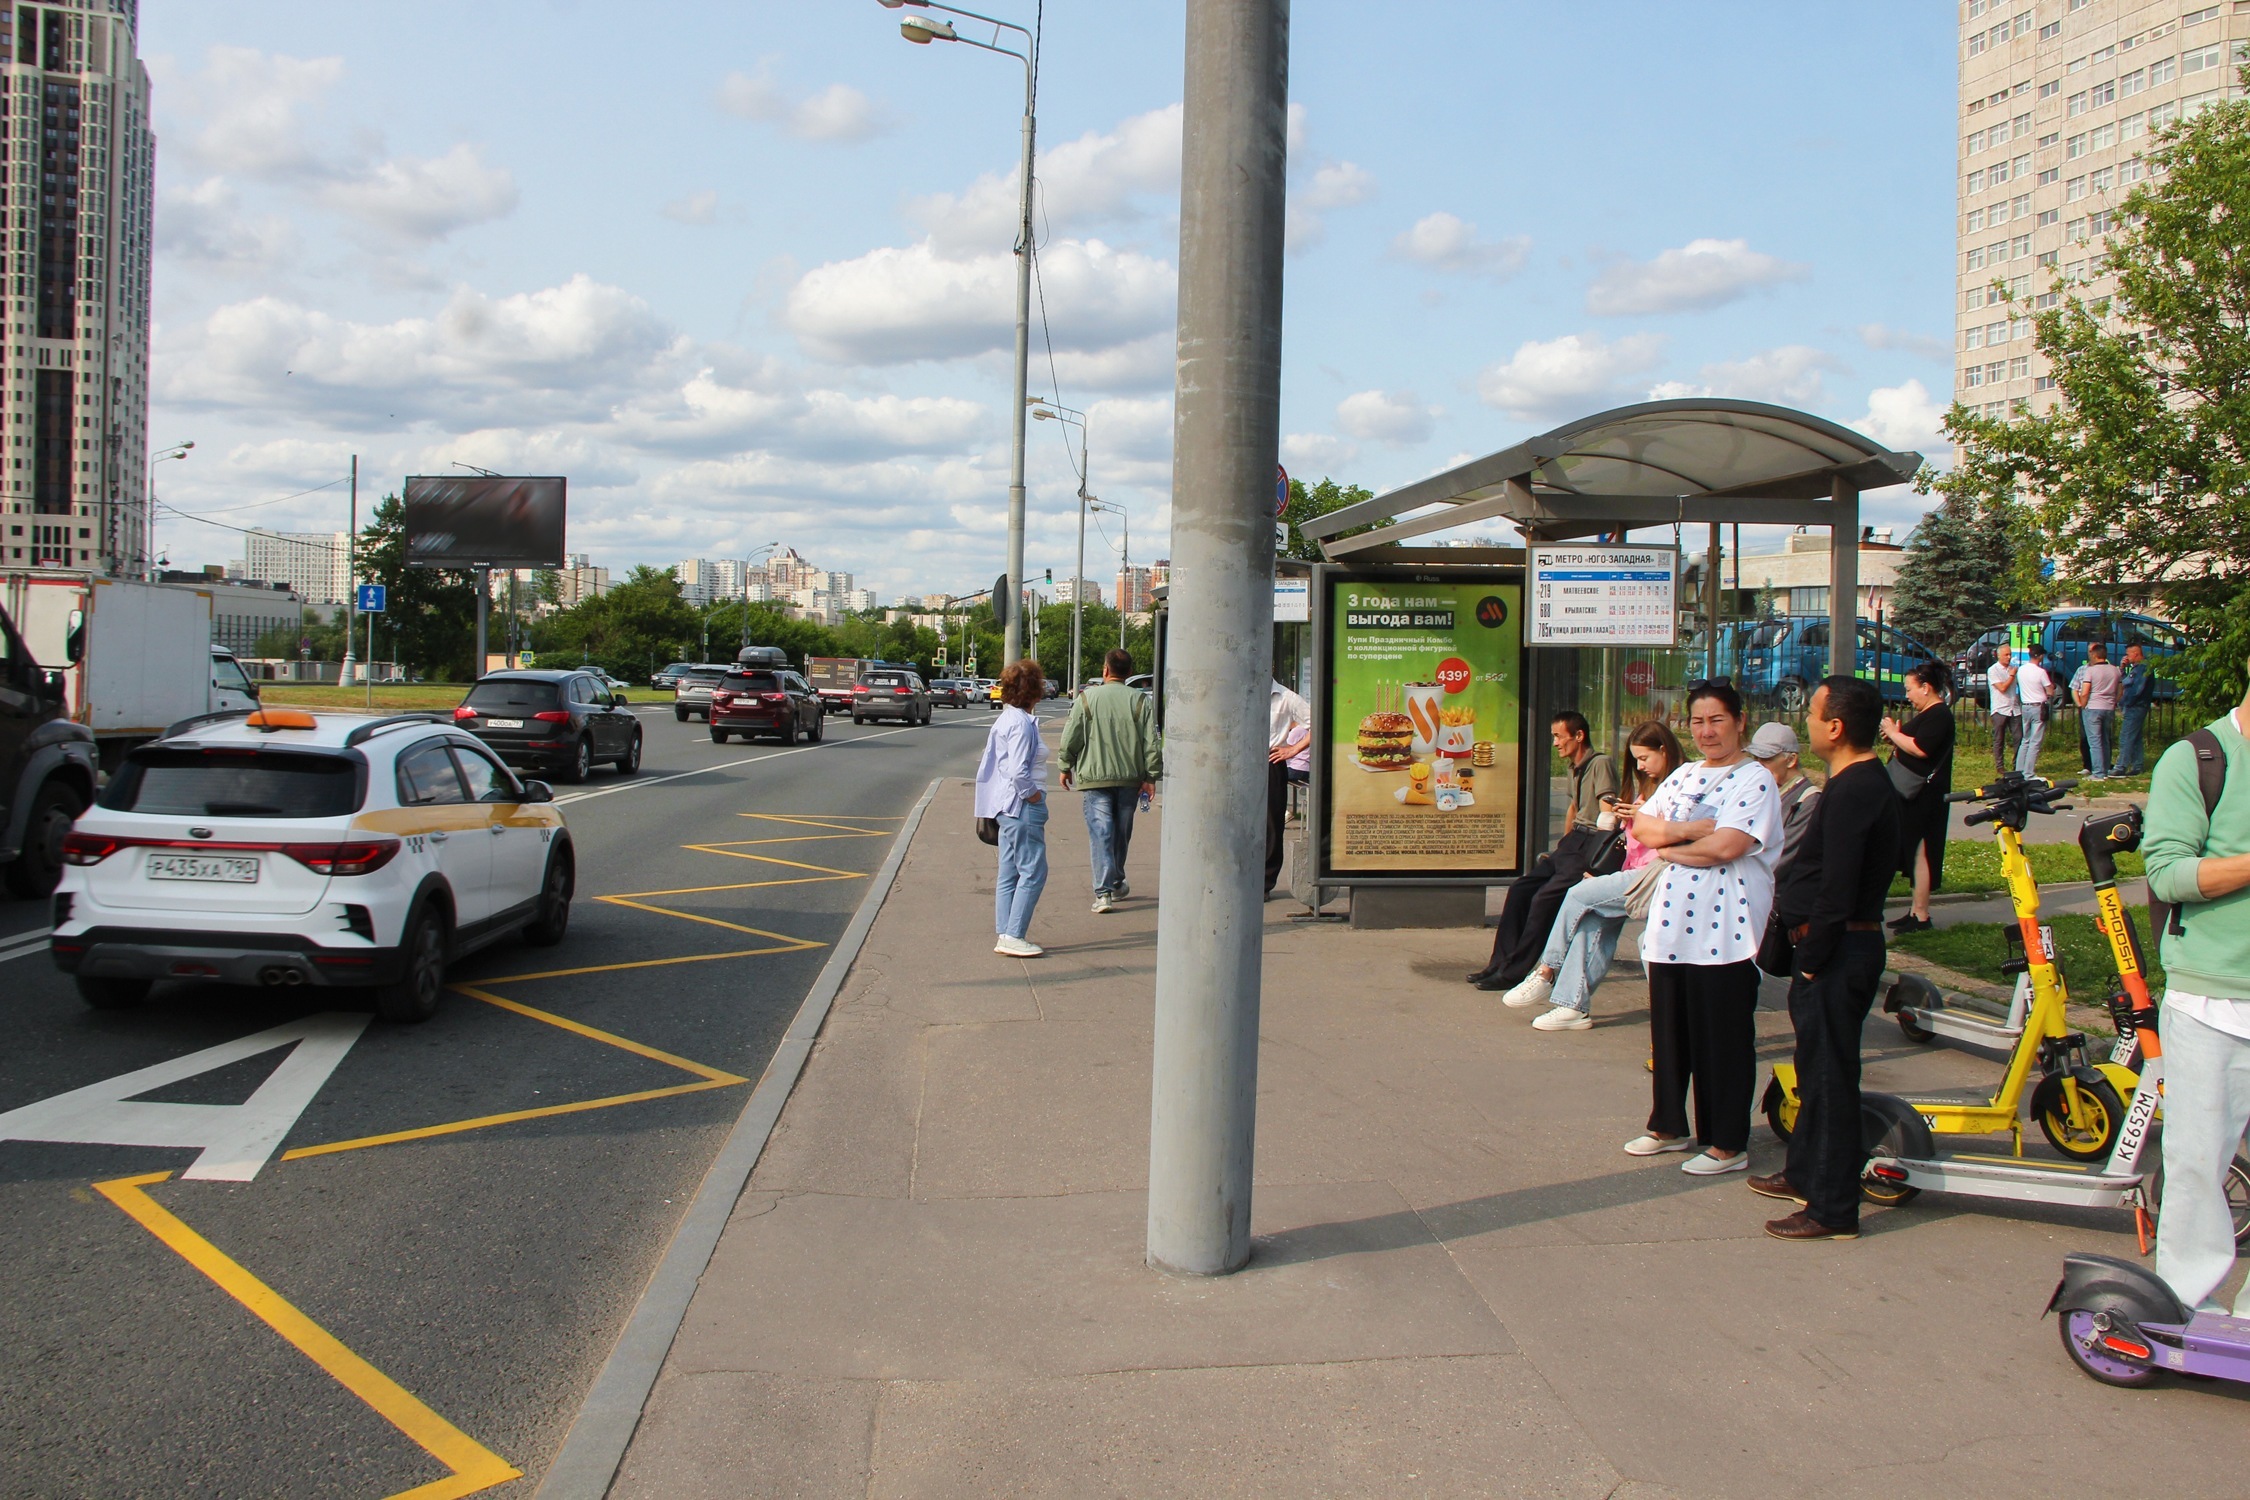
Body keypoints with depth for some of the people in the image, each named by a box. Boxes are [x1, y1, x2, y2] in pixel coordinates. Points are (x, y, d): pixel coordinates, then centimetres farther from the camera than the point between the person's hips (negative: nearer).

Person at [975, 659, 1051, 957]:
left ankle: (1005, 936, 16)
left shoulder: (1006, 719, 13)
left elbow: (987, 765, 19)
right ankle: (1013, 936, -4)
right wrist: (1033, 795, -12)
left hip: (1008, 808, 10)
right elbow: (1018, 771, -26)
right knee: (1033, 872, -5)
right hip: (1023, 808, -10)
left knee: (1009, 874, 12)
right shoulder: (1021, 723, -17)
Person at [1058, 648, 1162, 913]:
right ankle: (1116, 885, 32)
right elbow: (1151, 742, -3)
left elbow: (1071, 737, -2)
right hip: (1130, 778, 2)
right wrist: (1151, 776, 3)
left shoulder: (1087, 698, -5)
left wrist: (1066, 766, 12)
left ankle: (1104, 893, -11)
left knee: (1101, 834, -3)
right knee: (1122, 833, 17)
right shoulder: (1139, 700, -1)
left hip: (1095, 777, -2)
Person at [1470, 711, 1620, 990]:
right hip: (1573, 841, 10)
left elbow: (1608, 818, -21)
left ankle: (1514, 972, -14)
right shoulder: (1575, 767, 17)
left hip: (1592, 846, -10)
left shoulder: (1601, 764, -13)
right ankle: (1500, 964, 1)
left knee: (1544, 898, -20)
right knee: (1520, 890, -1)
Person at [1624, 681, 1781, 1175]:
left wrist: (1668, 847, -6)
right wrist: (1695, 828, -11)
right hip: (1671, 925, 7)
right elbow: (1642, 827, 5)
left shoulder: (1755, 781, -7)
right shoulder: (1683, 776, 16)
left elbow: (1726, 846, -20)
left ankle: (1728, 1144, 10)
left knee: (1724, 1039, 1)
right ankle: (1668, 1126, 28)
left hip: (1725, 930, -7)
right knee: (1669, 1032, 14)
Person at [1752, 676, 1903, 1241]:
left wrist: (1812, 960, -18)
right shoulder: (1866, 781, 13)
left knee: (1829, 1074, -3)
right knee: (1816, 1067, 21)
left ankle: (1833, 1208, 5)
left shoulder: (1853, 791, -21)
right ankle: (1805, 1173, 35)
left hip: (1839, 949, -11)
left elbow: (1837, 891, -24)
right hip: (1842, 945, 11)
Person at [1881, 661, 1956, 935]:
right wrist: (1894, 739, 5)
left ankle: (1921, 916, -4)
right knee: (1914, 853, 13)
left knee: (1920, 853, -7)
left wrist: (1894, 733, -13)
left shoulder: (1939, 715, -15)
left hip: (1925, 797, -11)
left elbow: (1920, 749, -25)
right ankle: (1915, 911, 19)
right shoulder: (1926, 713, 18)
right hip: (1913, 795, 11)